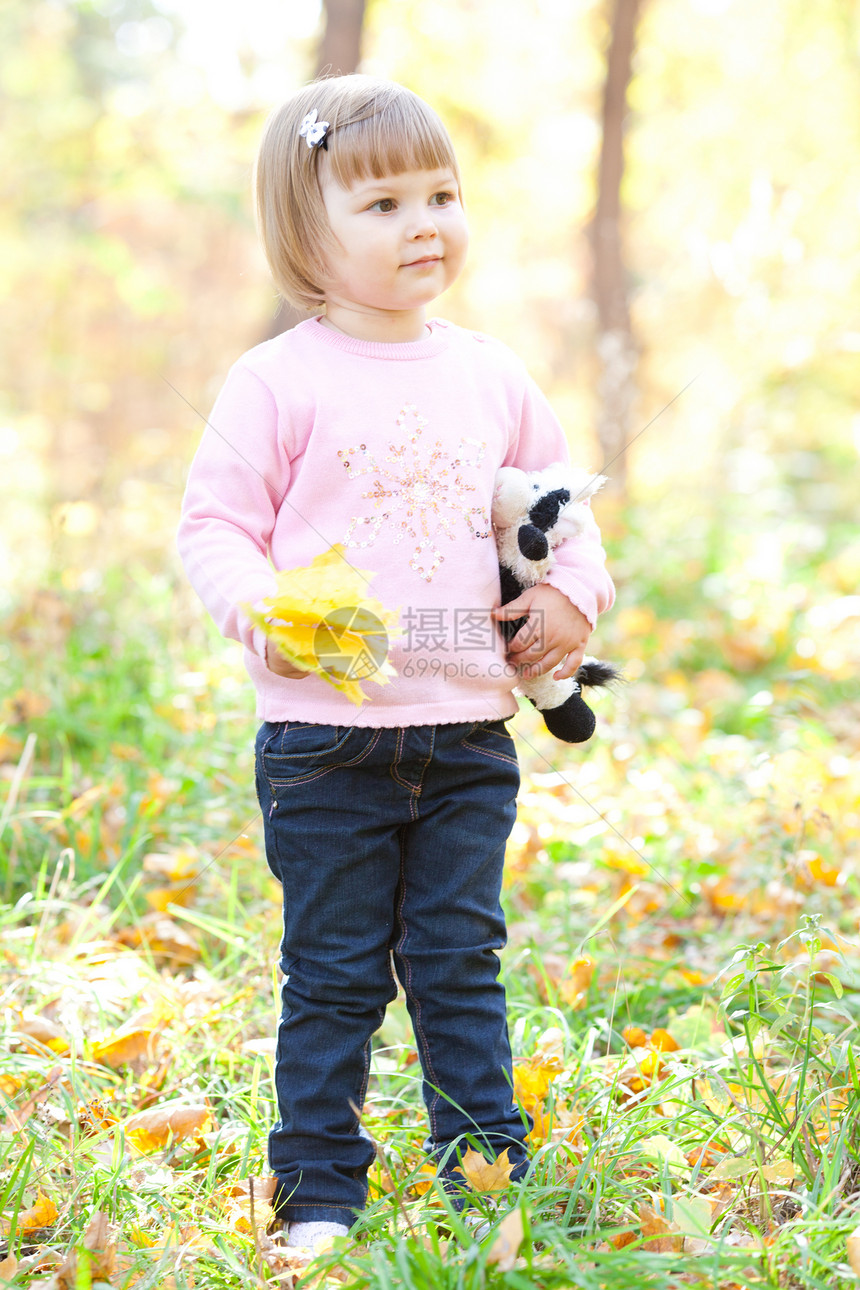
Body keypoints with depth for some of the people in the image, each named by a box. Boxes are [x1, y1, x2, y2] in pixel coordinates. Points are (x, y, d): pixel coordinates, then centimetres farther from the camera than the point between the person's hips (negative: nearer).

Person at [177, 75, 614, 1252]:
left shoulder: (491, 377, 9)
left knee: (461, 961, 11)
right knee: (334, 976, 5)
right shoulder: (280, 383, -4)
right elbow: (214, 523, -4)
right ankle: (319, 1191, 17)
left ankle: (490, 1175, 21)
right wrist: (265, 612, -22)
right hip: (327, 737, -3)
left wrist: (571, 594, 3)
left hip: (468, 733, 4)